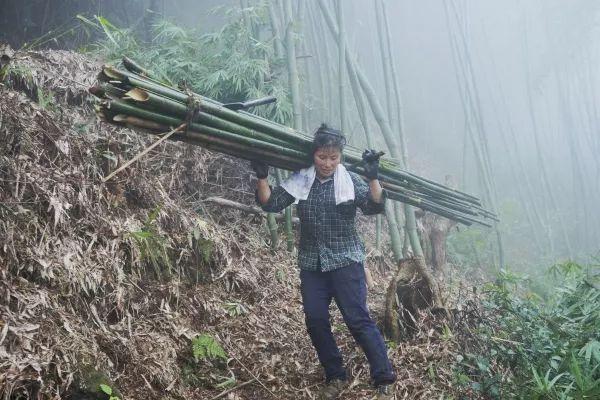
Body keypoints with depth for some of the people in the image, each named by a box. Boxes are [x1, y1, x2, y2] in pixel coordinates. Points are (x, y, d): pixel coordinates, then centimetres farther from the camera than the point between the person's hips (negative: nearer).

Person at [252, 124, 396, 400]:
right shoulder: (301, 181, 3)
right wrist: (262, 178, -16)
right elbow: (270, 203, 0)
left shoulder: (350, 181, -4)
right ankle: (335, 377, 20)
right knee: (315, 320, 3)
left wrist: (373, 178, -31)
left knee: (358, 319, -9)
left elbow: (374, 207, -15)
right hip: (312, 263, 4)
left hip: (345, 261, -4)